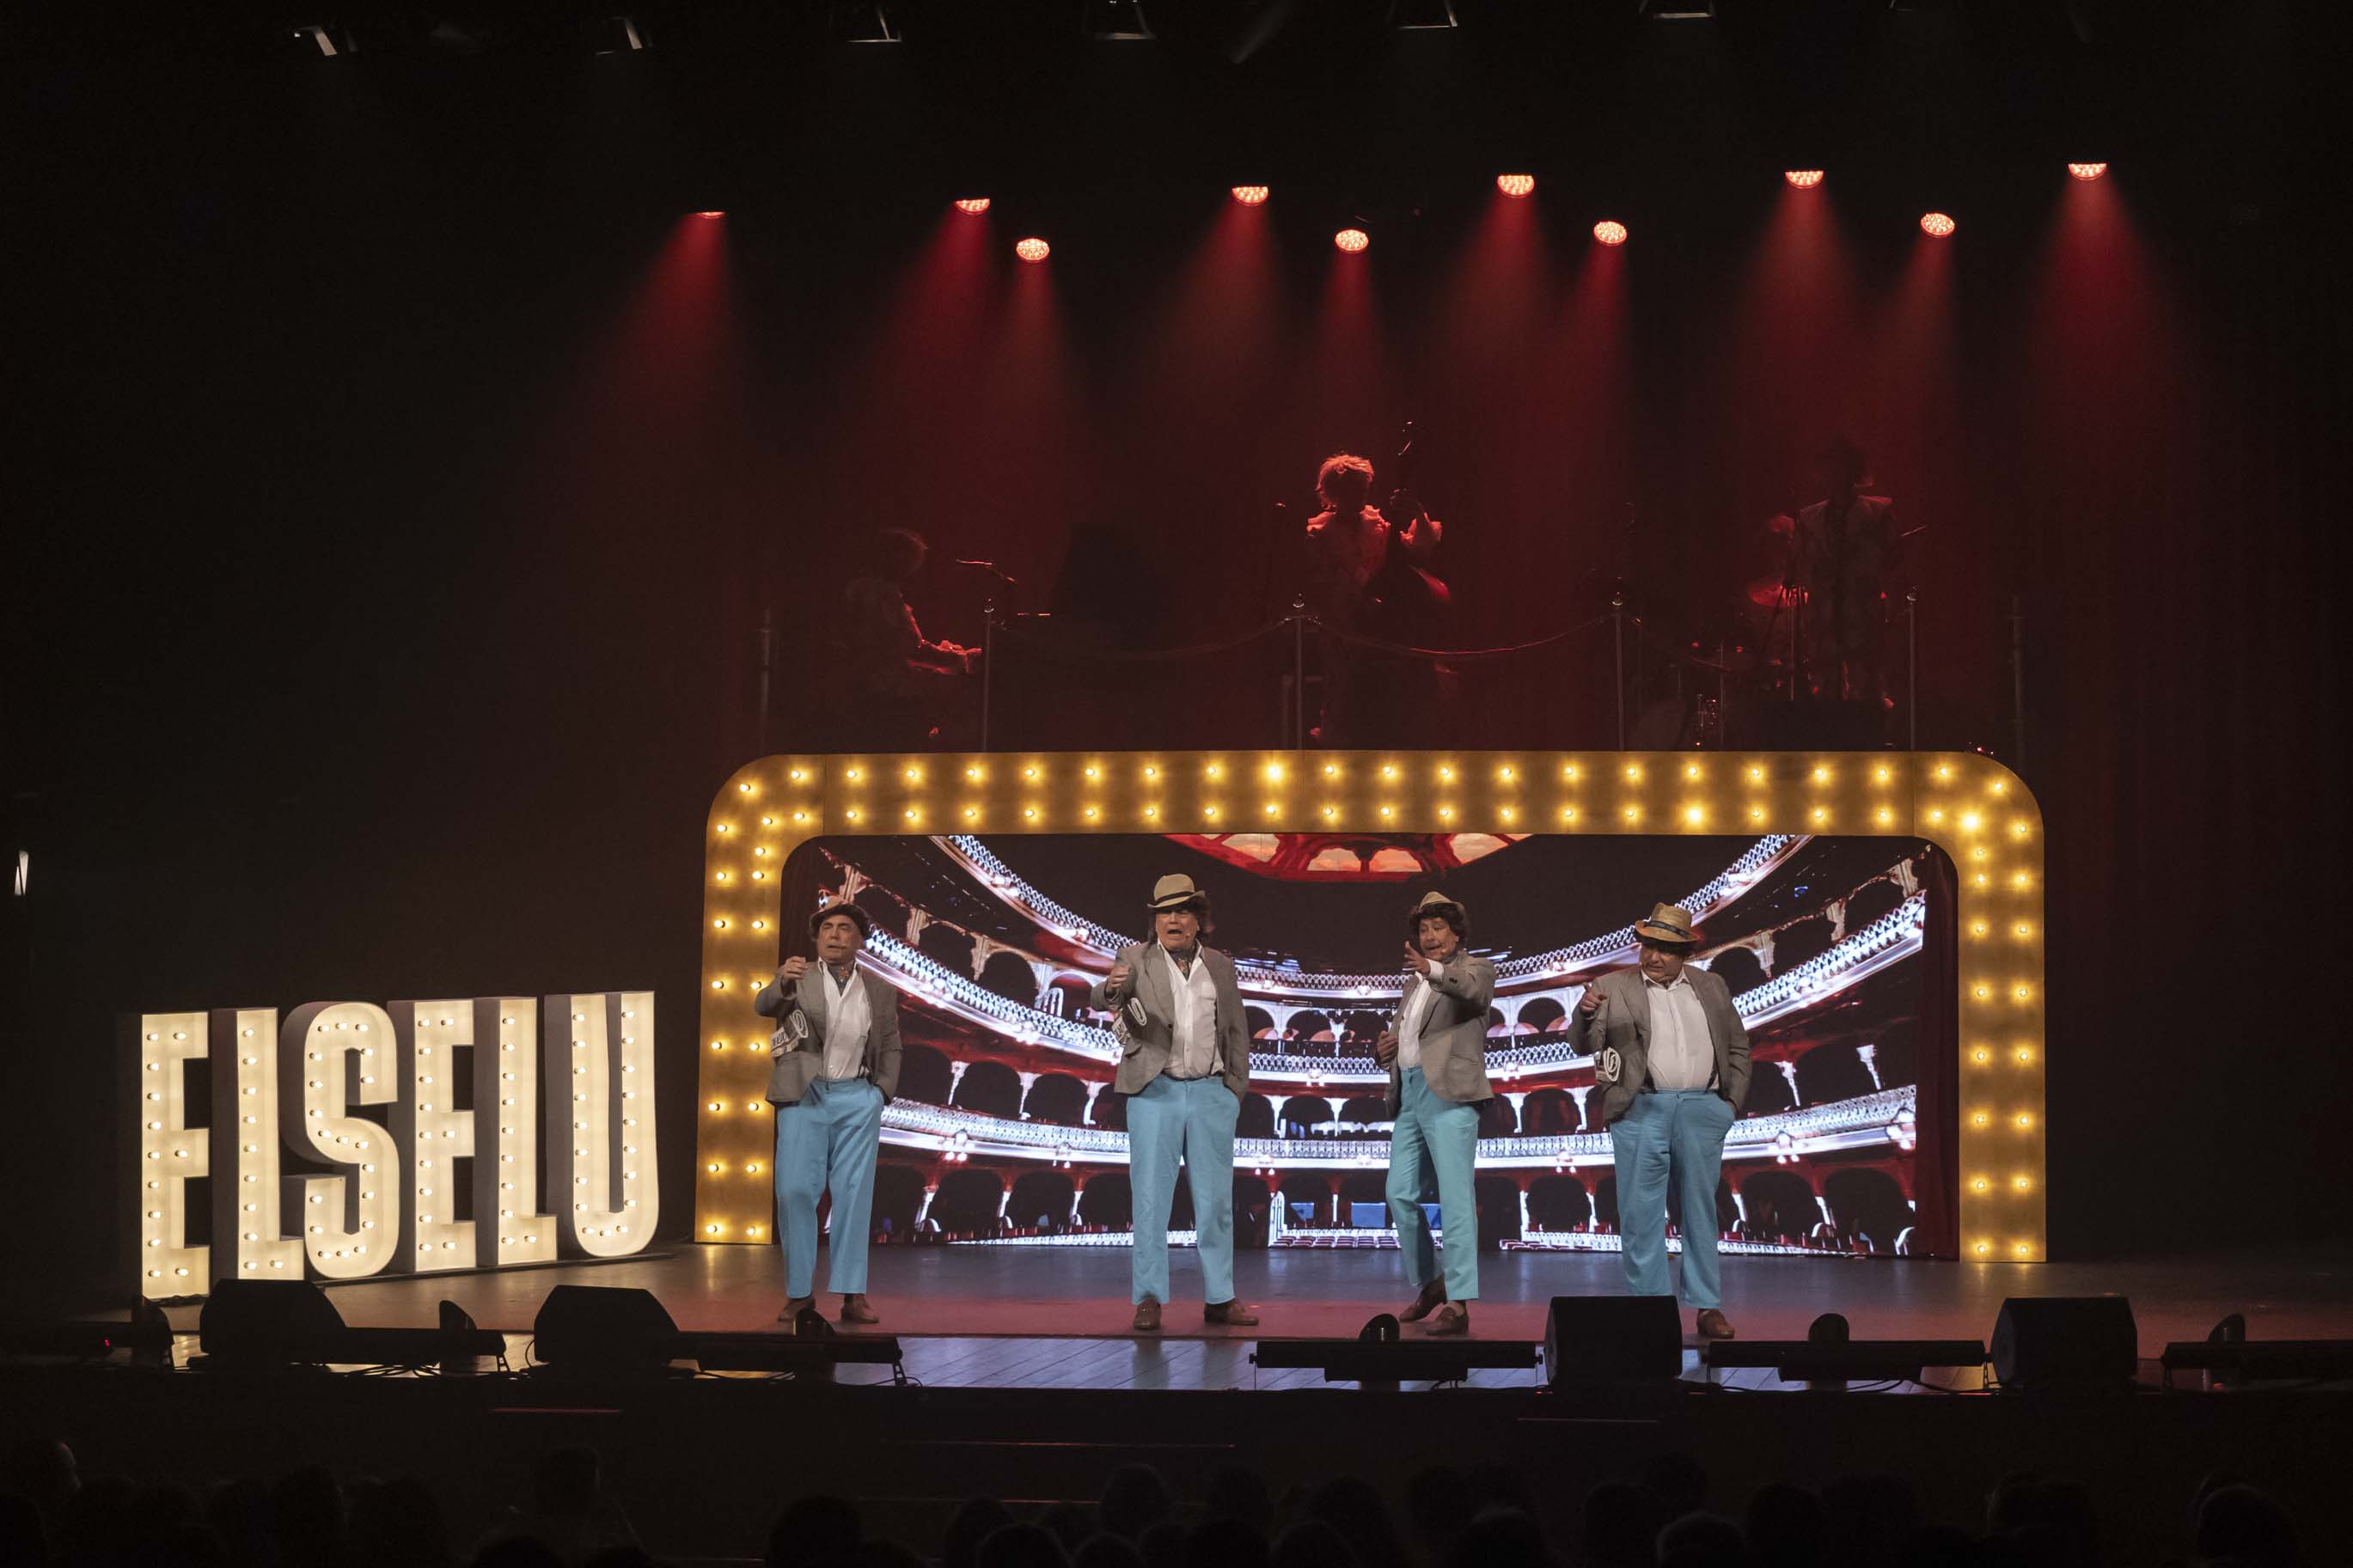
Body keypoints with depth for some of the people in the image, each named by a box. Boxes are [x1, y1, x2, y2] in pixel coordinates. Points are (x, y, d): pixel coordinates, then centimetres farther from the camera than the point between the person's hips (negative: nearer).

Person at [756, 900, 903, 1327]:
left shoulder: (879, 992, 9)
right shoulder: (797, 978, 2)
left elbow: (890, 1048, 17)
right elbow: (763, 1005, -17)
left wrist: (882, 1092, 3)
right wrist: (784, 982, -38)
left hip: (857, 1098, 2)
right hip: (804, 1098, -2)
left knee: (855, 1195, 0)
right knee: (795, 1191, -6)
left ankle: (852, 1296, 1)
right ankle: (799, 1292, 2)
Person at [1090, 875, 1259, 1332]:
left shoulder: (1220, 966, 11)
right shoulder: (1137, 958, 3)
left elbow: (1237, 1031, 15)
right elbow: (1099, 999, -11)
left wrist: (1237, 1086, 6)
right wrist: (1111, 988, -34)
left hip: (1211, 1093, 3)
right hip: (1154, 1091, -2)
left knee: (1216, 1200, 6)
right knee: (1150, 1198, -3)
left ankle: (1219, 1298, 13)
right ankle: (1149, 1299, 0)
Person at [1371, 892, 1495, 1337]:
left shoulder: (1473, 968, 1)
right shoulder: (1413, 983, 23)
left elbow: (1476, 988, -24)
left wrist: (1433, 970, -44)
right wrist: (1383, 1049, 7)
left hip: (1449, 1095, -8)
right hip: (1409, 1096, 8)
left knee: (1456, 1199, -12)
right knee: (1401, 1196, 9)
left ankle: (1458, 1304, -16)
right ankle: (1427, 1284, 26)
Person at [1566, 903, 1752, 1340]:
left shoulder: (1711, 988, 13)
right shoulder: (1613, 988, 5)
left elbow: (1738, 1047, 18)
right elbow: (1584, 1046, 0)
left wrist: (1733, 1100, 8)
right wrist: (1584, 1014, -21)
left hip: (1702, 1111, 2)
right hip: (1642, 1111, -2)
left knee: (1701, 1211, 7)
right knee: (1641, 1214, -3)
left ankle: (1708, 1307, 12)